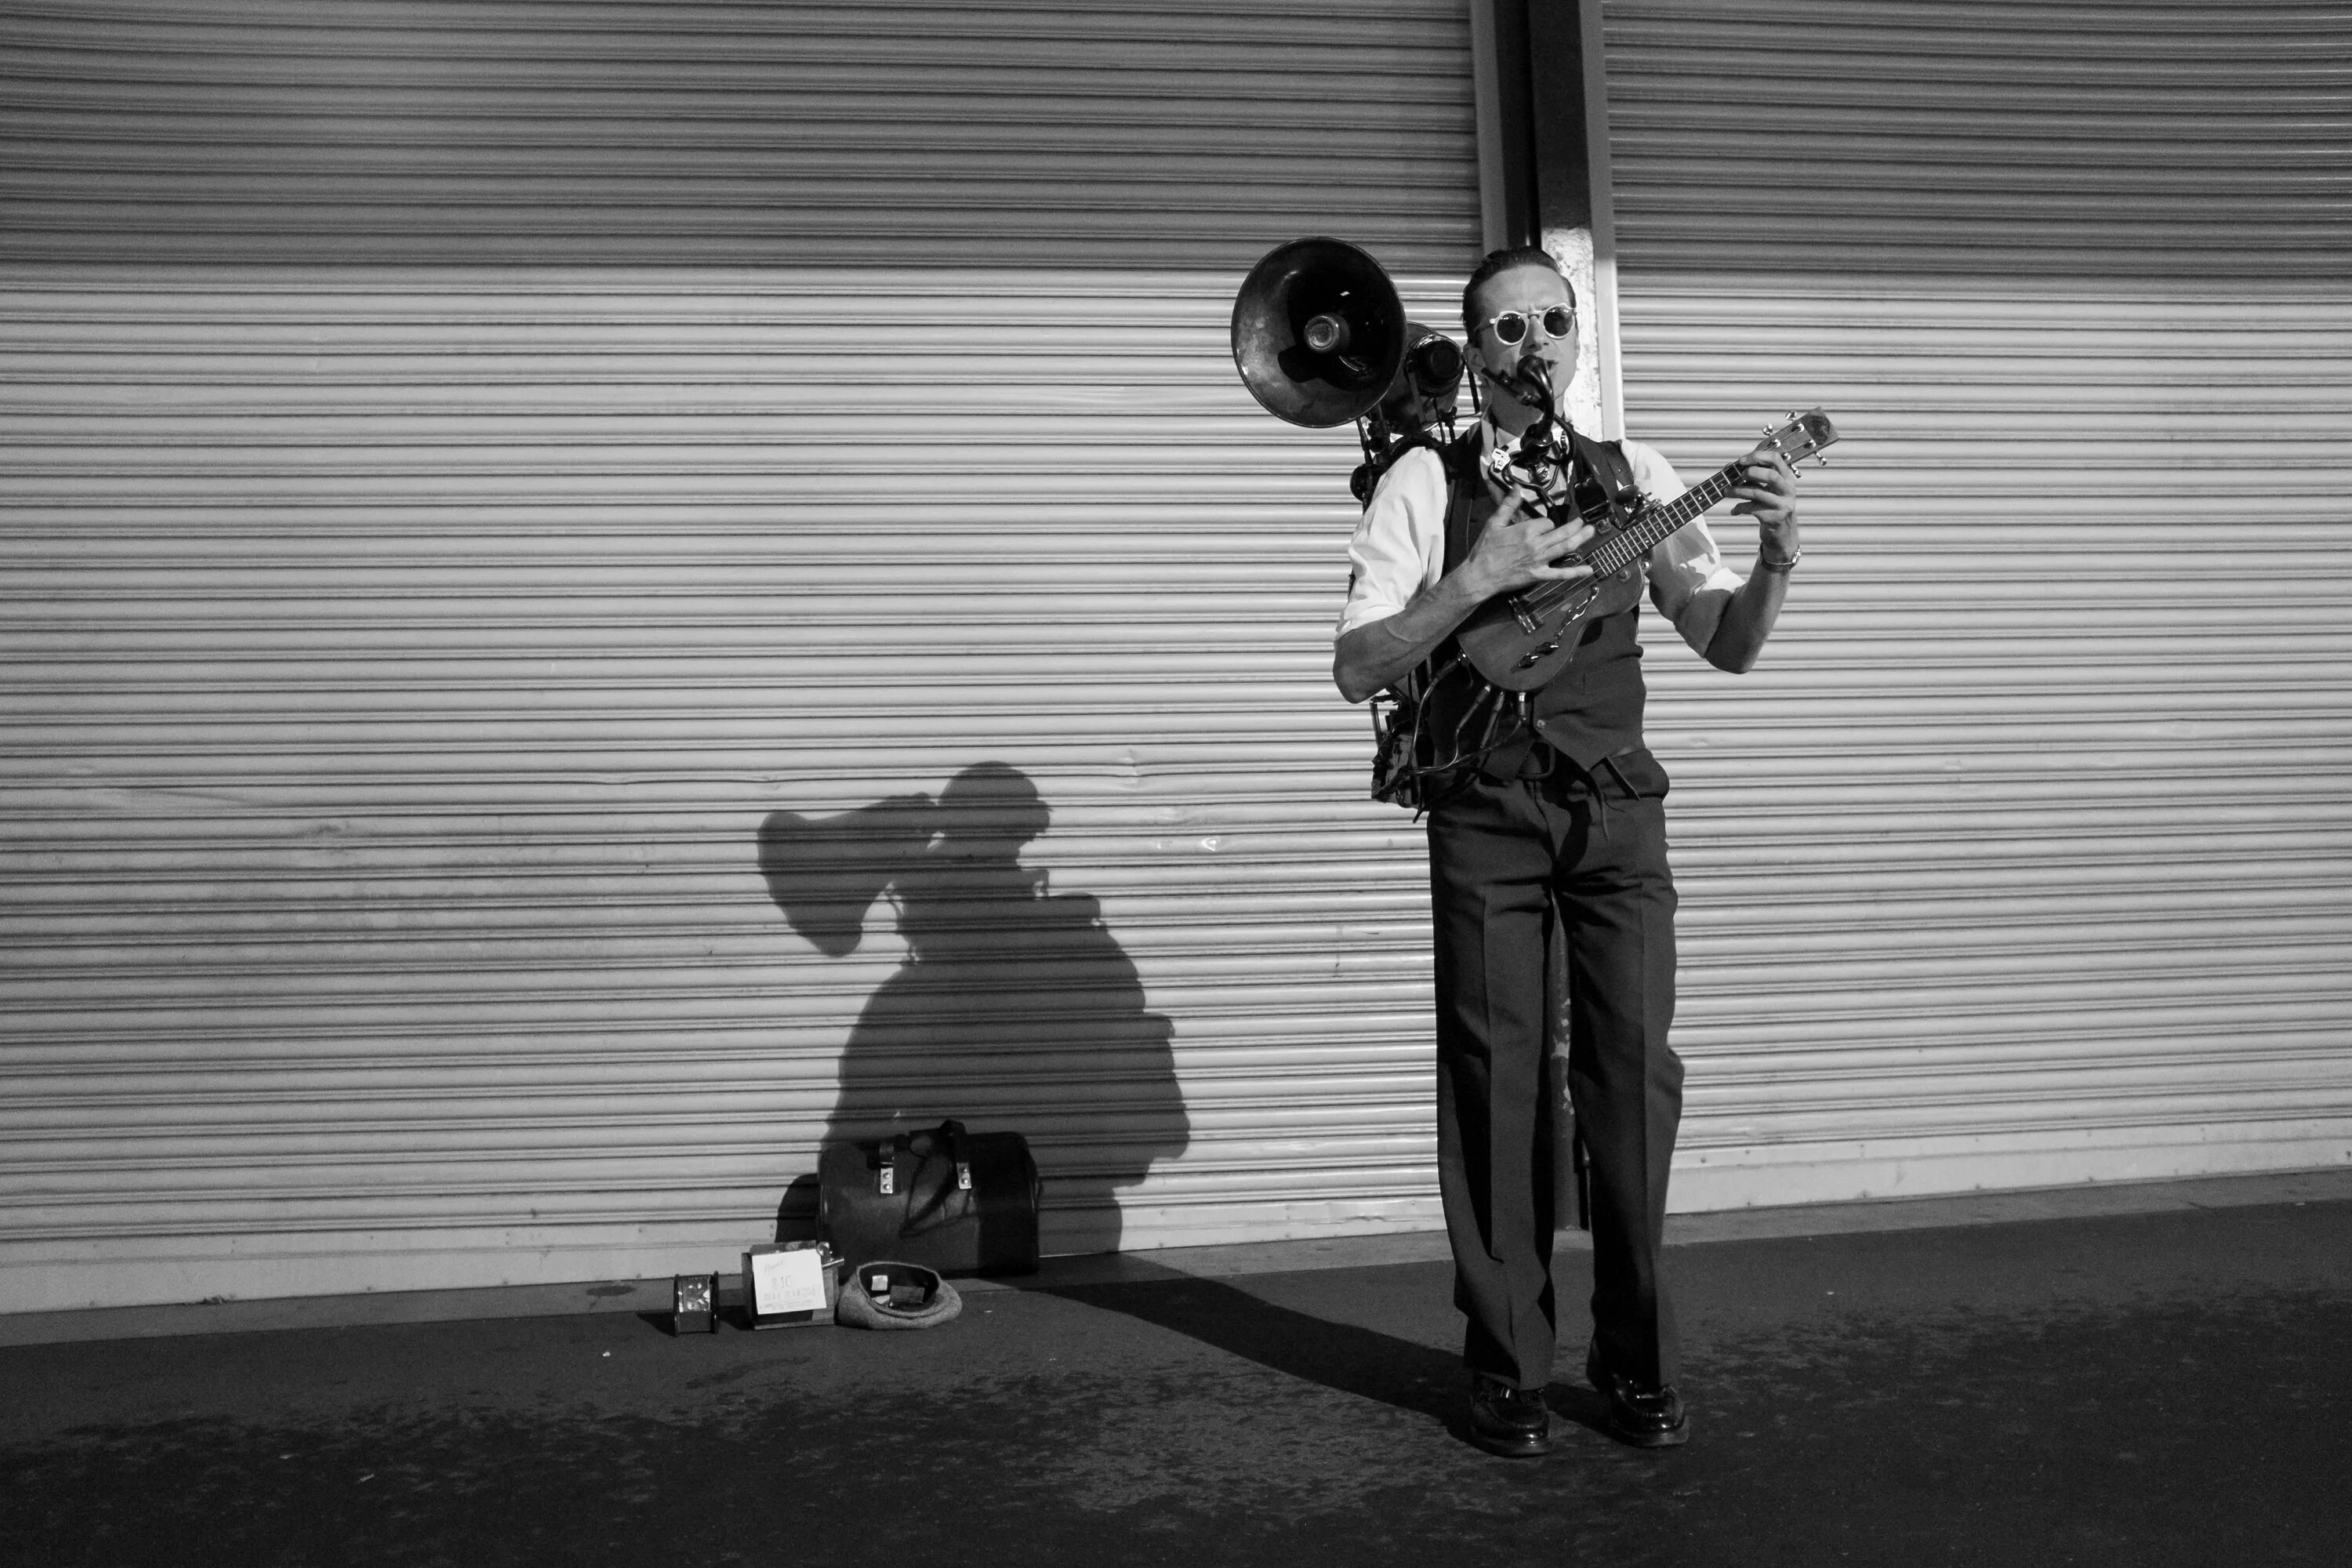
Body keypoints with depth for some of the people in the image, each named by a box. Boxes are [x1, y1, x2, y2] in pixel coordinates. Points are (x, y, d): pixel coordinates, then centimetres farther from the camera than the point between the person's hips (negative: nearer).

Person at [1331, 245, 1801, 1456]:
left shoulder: (1633, 475, 9)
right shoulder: (1424, 481, 1)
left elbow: (1728, 645, 8)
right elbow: (1357, 667, -7)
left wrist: (1776, 553, -11)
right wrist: (1479, 577, -18)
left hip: (1614, 799, 2)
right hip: (1484, 805, -2)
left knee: (1632, 1071, -1)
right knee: (1496, 1082, 1)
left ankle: (1634, 1359, 14)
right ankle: (1507, 1367, 14)